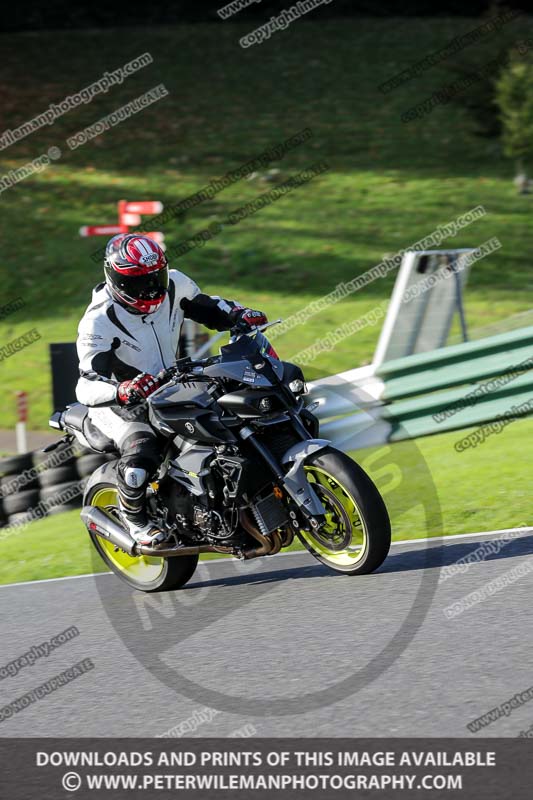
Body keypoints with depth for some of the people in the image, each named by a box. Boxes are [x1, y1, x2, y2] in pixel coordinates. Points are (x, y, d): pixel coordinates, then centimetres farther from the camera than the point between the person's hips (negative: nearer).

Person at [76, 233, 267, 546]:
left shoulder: (174, 285, -7)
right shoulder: (100, 321, -25)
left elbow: (208, 307, 13)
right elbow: (87, 386, -32)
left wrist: (241, 315, -9)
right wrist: (121, 391, -53)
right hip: (120, 404, -7)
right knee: (141, 452, -34)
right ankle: (133, 515, -2)